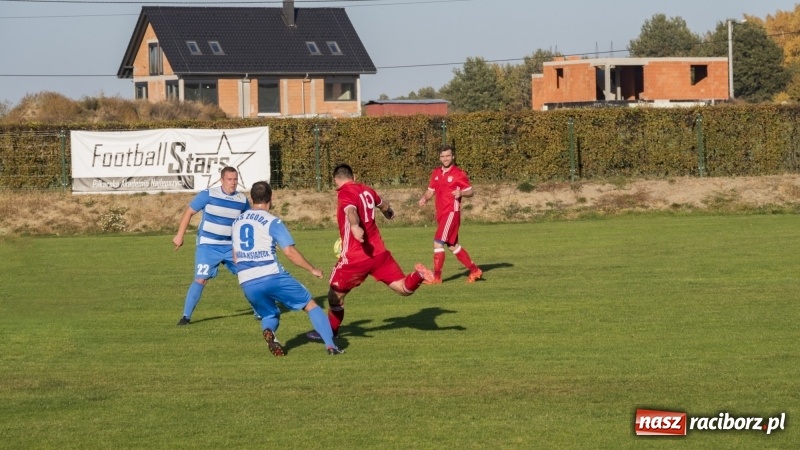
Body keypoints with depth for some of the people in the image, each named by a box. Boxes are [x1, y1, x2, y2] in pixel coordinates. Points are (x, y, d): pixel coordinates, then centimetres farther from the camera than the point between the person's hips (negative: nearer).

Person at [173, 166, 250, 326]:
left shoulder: (242, 200, -1)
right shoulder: (208, 195, -11)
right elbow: (189, 212, -4)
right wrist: (179, 236, -8)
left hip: (230, 247, 4)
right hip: (207, 246, -4)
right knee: (201, 279, -16)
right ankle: (186, 316, -8)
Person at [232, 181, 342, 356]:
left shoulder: (237, 222, 13)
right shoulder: (272, 222, -4)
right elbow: (290, 252, -11)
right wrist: (312, 269, 1)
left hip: (247, 283, 5)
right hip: (272, 276, -5)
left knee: (270, 315, 25)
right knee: (311, 305, 9)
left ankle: (268, 330, -11)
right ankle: (330, 346, -4)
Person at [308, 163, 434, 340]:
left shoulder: (345, 193, -8)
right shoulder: (367, 190, 12)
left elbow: (351, 211, -32)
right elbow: (384, 206, 35)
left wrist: (355, 226, -53)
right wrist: (389, 212, 60)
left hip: (354, 257, -5)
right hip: (379, 252, 5)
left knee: (336, 295, 14)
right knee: (404, 289, 1)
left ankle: (331, 331, 26)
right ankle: (417, 275, -27)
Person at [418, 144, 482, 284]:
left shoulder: (459, 174, -8)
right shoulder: (436, 173, 11)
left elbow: (471, 191, -5)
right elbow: (430, 191, 18)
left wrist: (461, 193, -26)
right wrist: (424, 198, -3)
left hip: (451, 212, -8)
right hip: (441, 213, 8)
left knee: (438, 242, -14)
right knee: (453, 246, 14)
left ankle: (436, 277, -10)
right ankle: (474, 270, 25)